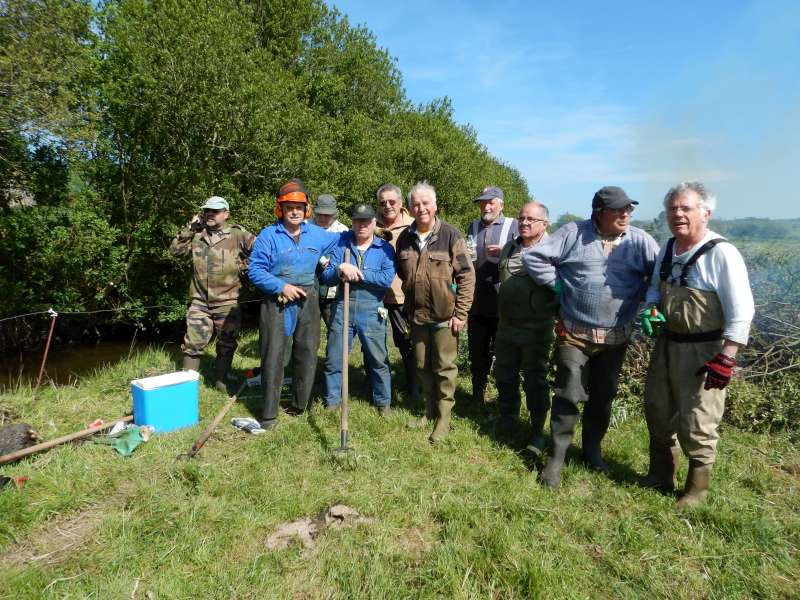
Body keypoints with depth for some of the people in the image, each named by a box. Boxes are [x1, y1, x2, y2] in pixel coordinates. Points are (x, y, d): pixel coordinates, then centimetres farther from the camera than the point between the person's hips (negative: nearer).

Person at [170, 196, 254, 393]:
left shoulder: (238, 234, -4)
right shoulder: (197, 235, 9)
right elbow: (175, 250, 5)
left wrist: (245, 266, -9)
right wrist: (189, 228, -1)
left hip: (228, 303, -2)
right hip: (200, 303, 2)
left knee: (226, 346, 10)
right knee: (192, 344, 1)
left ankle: (220, 382, 27)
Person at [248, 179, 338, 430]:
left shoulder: (318, 235, 7)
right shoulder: (268, 235, -5)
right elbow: (255, 271, -8)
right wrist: (282, 286, -16)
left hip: (307, 300, 4)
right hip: (276, 301, -4)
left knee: (307, 352, 10)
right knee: (273, 355, -1)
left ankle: (300, 405, 26)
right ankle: (269, 414, 8)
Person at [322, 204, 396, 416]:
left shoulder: (384, 248, 1)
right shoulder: (341, 244, 6)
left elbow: (387, 279, -14)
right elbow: (326, 277, 0)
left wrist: (357, 271, -14)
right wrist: (341, 269, -20)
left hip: (371, 310, -2)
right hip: (342, 307, 2)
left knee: (378, 359, 7)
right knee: (334, 359, 10)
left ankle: (383, 402, 25)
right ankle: (331, 402, 27)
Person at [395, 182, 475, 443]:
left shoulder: (450, 235, -10)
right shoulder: (405, 238, 4)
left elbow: (467, 275, -11)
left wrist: (460, 314, -13)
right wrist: (406, 307, 12)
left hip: (444, 315, -5)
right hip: (417, 315, 5)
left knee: (444, 367, 5)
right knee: (422, 366, 15)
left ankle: (443, 418, 18)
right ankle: (430, 409, 33)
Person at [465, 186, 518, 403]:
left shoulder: (513, 226, -1)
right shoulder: (473, 226, 13)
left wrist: (504, 253, -21)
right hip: (477, 303, 4)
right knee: (477, 352, 13)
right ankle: (478, 396, 29)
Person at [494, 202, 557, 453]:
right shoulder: (509, 248, 9)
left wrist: (554, 314, -13)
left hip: (536, 330, -6)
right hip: (506, 327, 6)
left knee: (535, 382, 5)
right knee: (504, 375, 17)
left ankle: (537, 431, 20)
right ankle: (508, 418, 38)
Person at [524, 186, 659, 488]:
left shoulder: (639, 240, -1)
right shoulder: (574, 233, -6)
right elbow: (534, 256, -4)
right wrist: (556, 283, -6)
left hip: (615, 337, 3)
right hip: (574, 333, -3)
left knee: (603, 396, 15)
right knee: (568, 395, -2)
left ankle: (592, 450, 35)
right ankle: (556, 457, 12)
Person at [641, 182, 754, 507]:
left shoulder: (721, 253, -17)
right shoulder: (667, 249, 5)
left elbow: (741, 312, -18)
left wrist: (725, 359, -21)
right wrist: (650, 311, -1)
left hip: (702, 351, -7)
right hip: (666, 343, 7)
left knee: (696, 422, 4)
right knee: (658, 411, 17)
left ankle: (698, 488, 26)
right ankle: (661, 475, 37)